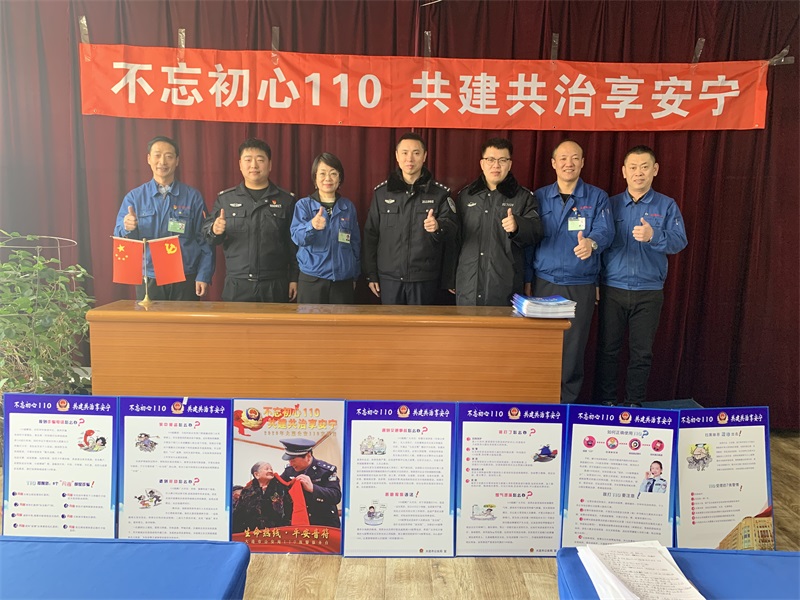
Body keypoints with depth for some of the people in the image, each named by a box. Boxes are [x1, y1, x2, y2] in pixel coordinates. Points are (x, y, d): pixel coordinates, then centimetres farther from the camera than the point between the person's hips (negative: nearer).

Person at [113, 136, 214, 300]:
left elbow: (205, 241, 1)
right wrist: (127, 228, -19)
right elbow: (119, 237, 4)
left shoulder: (193, 197, 4)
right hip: (148, 279, 1)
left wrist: (203, 277, -7)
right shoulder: (134, 197, 8)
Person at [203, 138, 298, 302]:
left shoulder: (286, 200, 4)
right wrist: (215, 231, -14)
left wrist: (294, 278, 0)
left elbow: (294, 244, 3)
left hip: (276, 285, -1)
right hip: (236, 285, 1)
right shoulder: (225, 198, 7)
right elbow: (207, 236, 8)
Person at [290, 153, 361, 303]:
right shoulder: (303, 204, -1)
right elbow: (297, 237, -15)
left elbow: (356, 243, 11)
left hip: (343, 279, 2)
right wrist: (312, 226, -35)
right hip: (311, 279, -1)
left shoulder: (349, 207, 5)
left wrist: (355, 275, 12)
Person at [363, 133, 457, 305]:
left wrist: (438, 227, -32)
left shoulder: (440, 193, 0)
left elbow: (452, 230, -8)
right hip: (389, 277, 1)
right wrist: (371, 274, 2)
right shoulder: (382, 192, 4)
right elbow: (371, 235, 5)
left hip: (425, 279, -1)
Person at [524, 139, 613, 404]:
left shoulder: (597, 197, 4)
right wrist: (527, 281, 3)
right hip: (544, 282, 1)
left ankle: (567, 401, 16)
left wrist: (591, 243, -34)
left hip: (581, 286, -1)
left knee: (573, 346, 2)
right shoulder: (539, 197, 7)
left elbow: (605, 231, -11)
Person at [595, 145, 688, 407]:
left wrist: (654, 236, -29)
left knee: (642, 352, 6)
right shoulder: (611, 205, 6)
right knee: (607, 349, 4)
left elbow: (680, 241, -9)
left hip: (649, 292, 0)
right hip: (612, 290, 0)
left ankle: (635, 404, 19)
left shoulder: (667, 206, 3)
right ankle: (605, 403, 16)